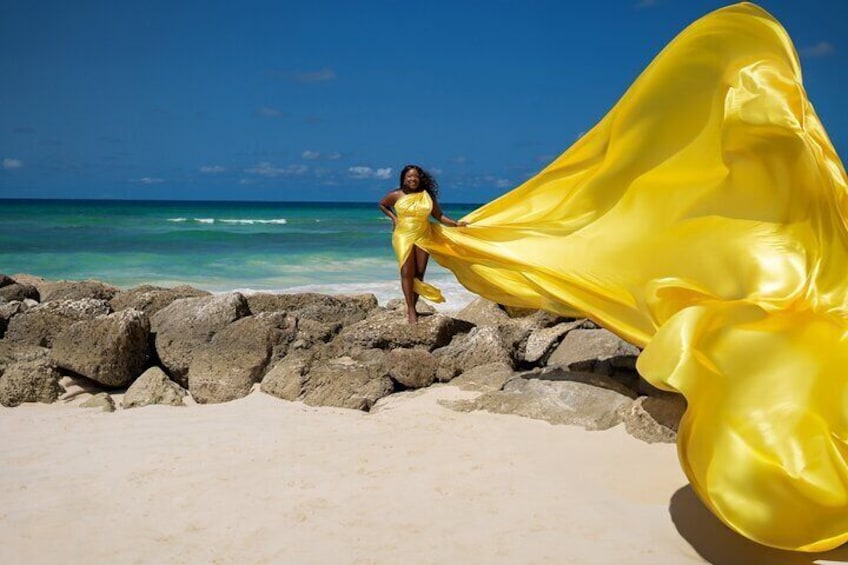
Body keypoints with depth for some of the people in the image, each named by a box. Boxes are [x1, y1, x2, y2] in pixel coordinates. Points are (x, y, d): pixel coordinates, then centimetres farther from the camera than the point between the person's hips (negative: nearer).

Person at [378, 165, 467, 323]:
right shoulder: (396, 195, 2)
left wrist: (455, 224, -10)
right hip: (403, 237, -2)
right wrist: (393, 217, 6)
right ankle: (411, 311, -8)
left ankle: (412, 308, 14)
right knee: (407, 273, -9)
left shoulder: (427, 196, 3)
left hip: (423, 237, 2)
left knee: (419, 274, 3)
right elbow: (382, 204, 21)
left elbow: (439, 216, 3)